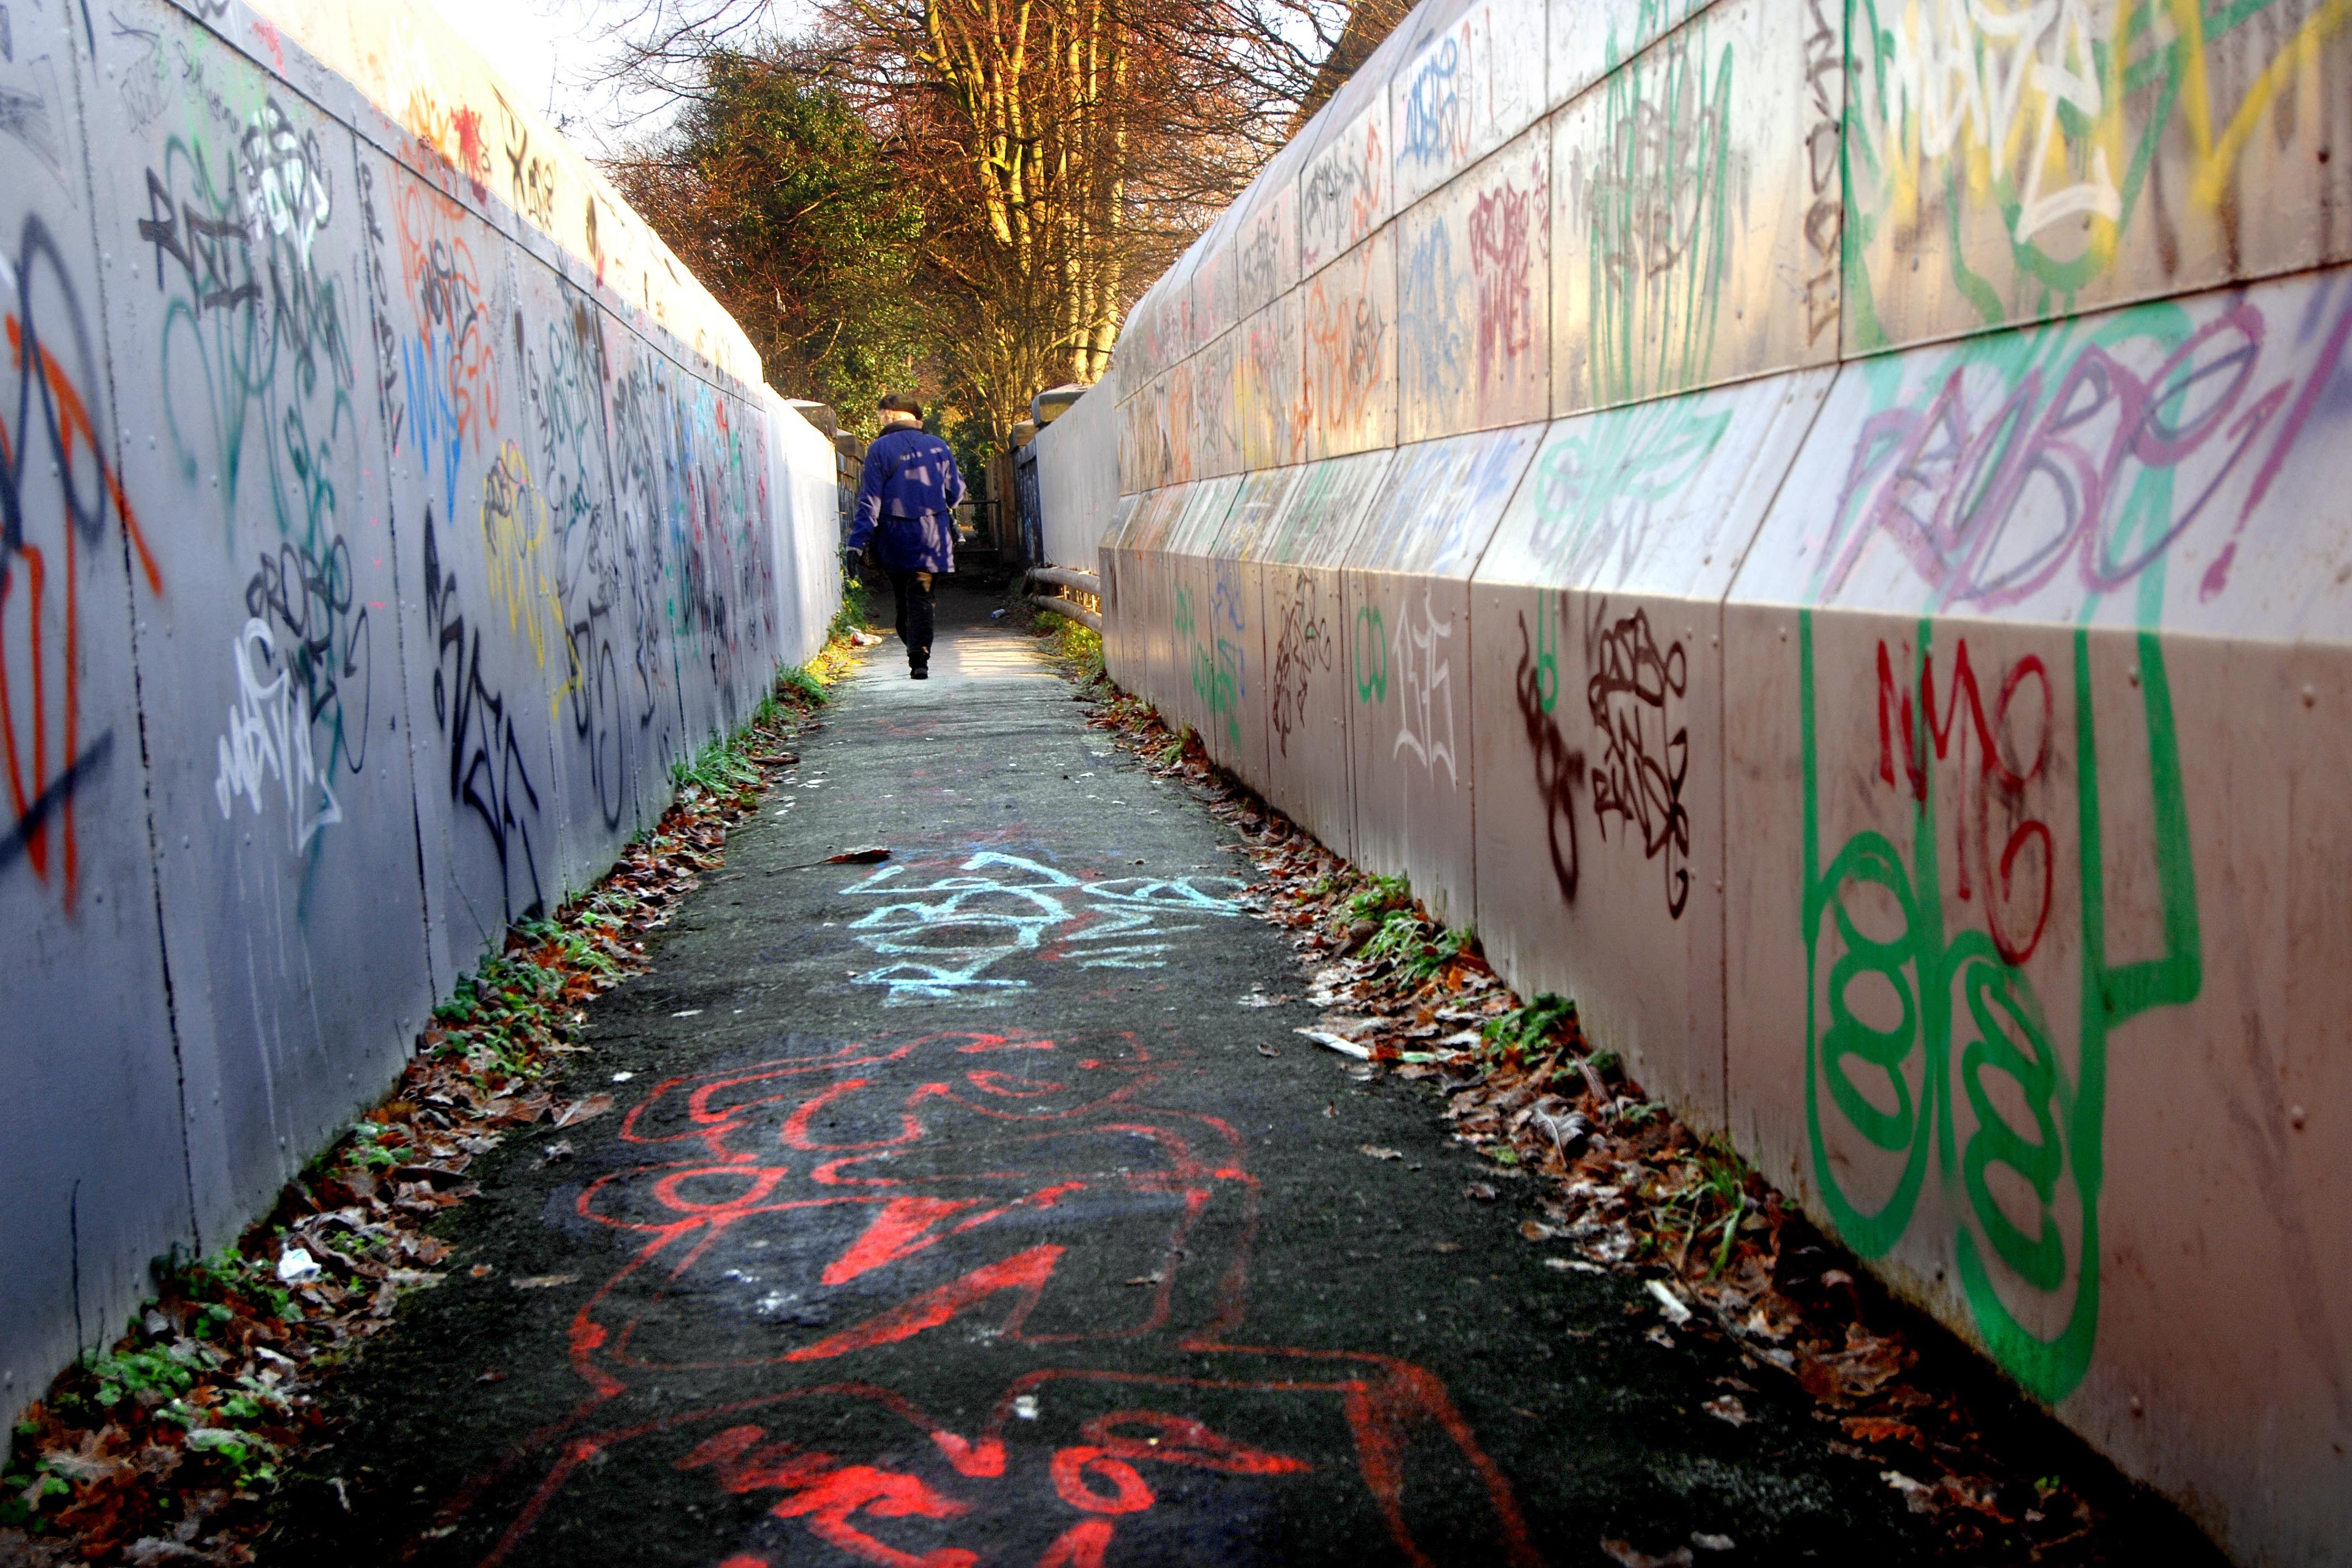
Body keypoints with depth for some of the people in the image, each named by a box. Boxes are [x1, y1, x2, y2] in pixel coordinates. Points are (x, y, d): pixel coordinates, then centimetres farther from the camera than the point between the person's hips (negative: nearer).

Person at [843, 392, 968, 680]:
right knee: (920, 596, 1)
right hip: (931, 536, 1)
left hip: (894, 538, -1)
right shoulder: (937, 446, 2)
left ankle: (916, 654, 16)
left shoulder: (879, 449, -5)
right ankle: (920, 658, -13)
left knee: (903, 598, 14)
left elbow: (870, 501, -10)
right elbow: (956, 493, 9)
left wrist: (856, 543, -10)